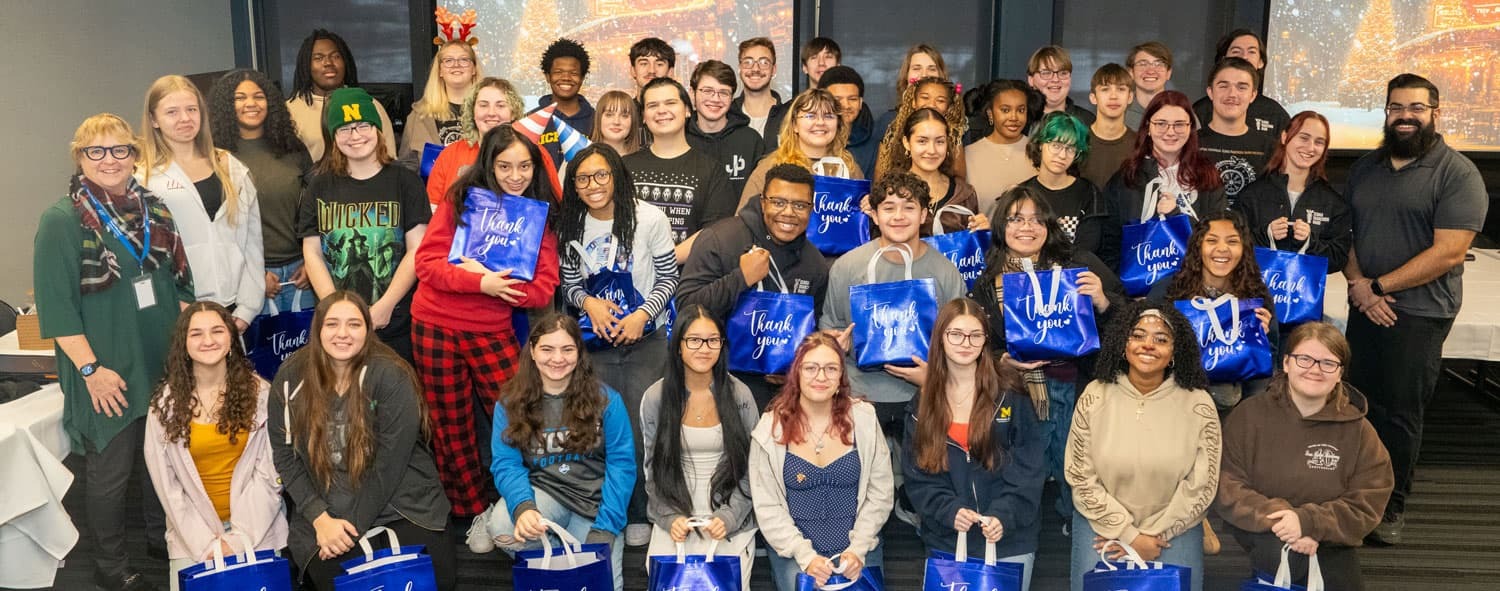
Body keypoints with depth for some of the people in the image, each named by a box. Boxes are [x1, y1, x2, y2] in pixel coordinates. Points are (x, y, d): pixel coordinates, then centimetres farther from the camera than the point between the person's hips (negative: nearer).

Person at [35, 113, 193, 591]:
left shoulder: (155, 210, 6)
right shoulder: (62, 221, -10)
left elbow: (180, 282, 13)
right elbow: (56, 305, -13)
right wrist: (90, 369, -17)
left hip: (166, 364, 5)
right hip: (109, 376, -5)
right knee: (111, 471, 6)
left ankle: (162, 535, 38)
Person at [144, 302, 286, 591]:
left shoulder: (259, 392, -2)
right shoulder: (166, 402, 0)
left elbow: (269, 472, -3)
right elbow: (166, 482, -1)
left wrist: (240, 537, -11)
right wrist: (206, 543, -10)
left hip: (255, 527, 0)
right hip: (193, 531, 1)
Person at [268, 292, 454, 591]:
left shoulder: (390, 376, -12)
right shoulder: (290, 378, -2)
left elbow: (391, 460, -13)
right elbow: (284, 456, 0)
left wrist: (354, 525, -14)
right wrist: (320, 518, -10)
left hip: (399, 506, -2)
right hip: (326, 513, 2)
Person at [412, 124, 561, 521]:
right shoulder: (463, 199, -4)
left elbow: (543, 290, -5)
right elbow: (425, 261, -10)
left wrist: (500, 284, -20)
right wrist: (479, 282, -23)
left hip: (493, 330, 1)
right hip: (436, 325, 0)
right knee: (451, 427, 10)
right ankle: (474, 512, 27)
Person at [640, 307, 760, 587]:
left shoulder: (739, 395, -5)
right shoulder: (655, 397, -4)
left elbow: (752, 466, 0)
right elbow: (652, 468, 3)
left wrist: (729, 516, -11)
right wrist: (669, 517, -9)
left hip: (732, 527, 0)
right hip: (674, 525, 0)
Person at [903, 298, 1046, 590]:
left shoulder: (1010, 393, -5)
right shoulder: (923, 403, 2)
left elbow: (1028, 467, -7)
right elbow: (916, 473, 1)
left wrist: (1005, 515, -18)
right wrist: (949, 510, -15)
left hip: (1011, 539, -2)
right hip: (946, 540, 2)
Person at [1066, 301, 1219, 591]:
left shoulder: (1198, 405, -8)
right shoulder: (1095, 396, -7)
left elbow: (1200, 486, -6)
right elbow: (1081, 477, -7)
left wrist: (1154, 535, -8)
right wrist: (1128, 534, -10)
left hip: (1174, 530, 0)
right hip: (1102, 525, 0)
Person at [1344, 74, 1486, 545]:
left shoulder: (1457, 173, -7)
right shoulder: (1365, 168, 11)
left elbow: (1449, 252, -15)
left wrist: (1379, 286, -15)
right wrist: (1357, 282, -6)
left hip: (1419, 314, -5)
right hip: (1364, 307, 5)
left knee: (1400, 413, 1)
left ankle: (1393, 505, 16)